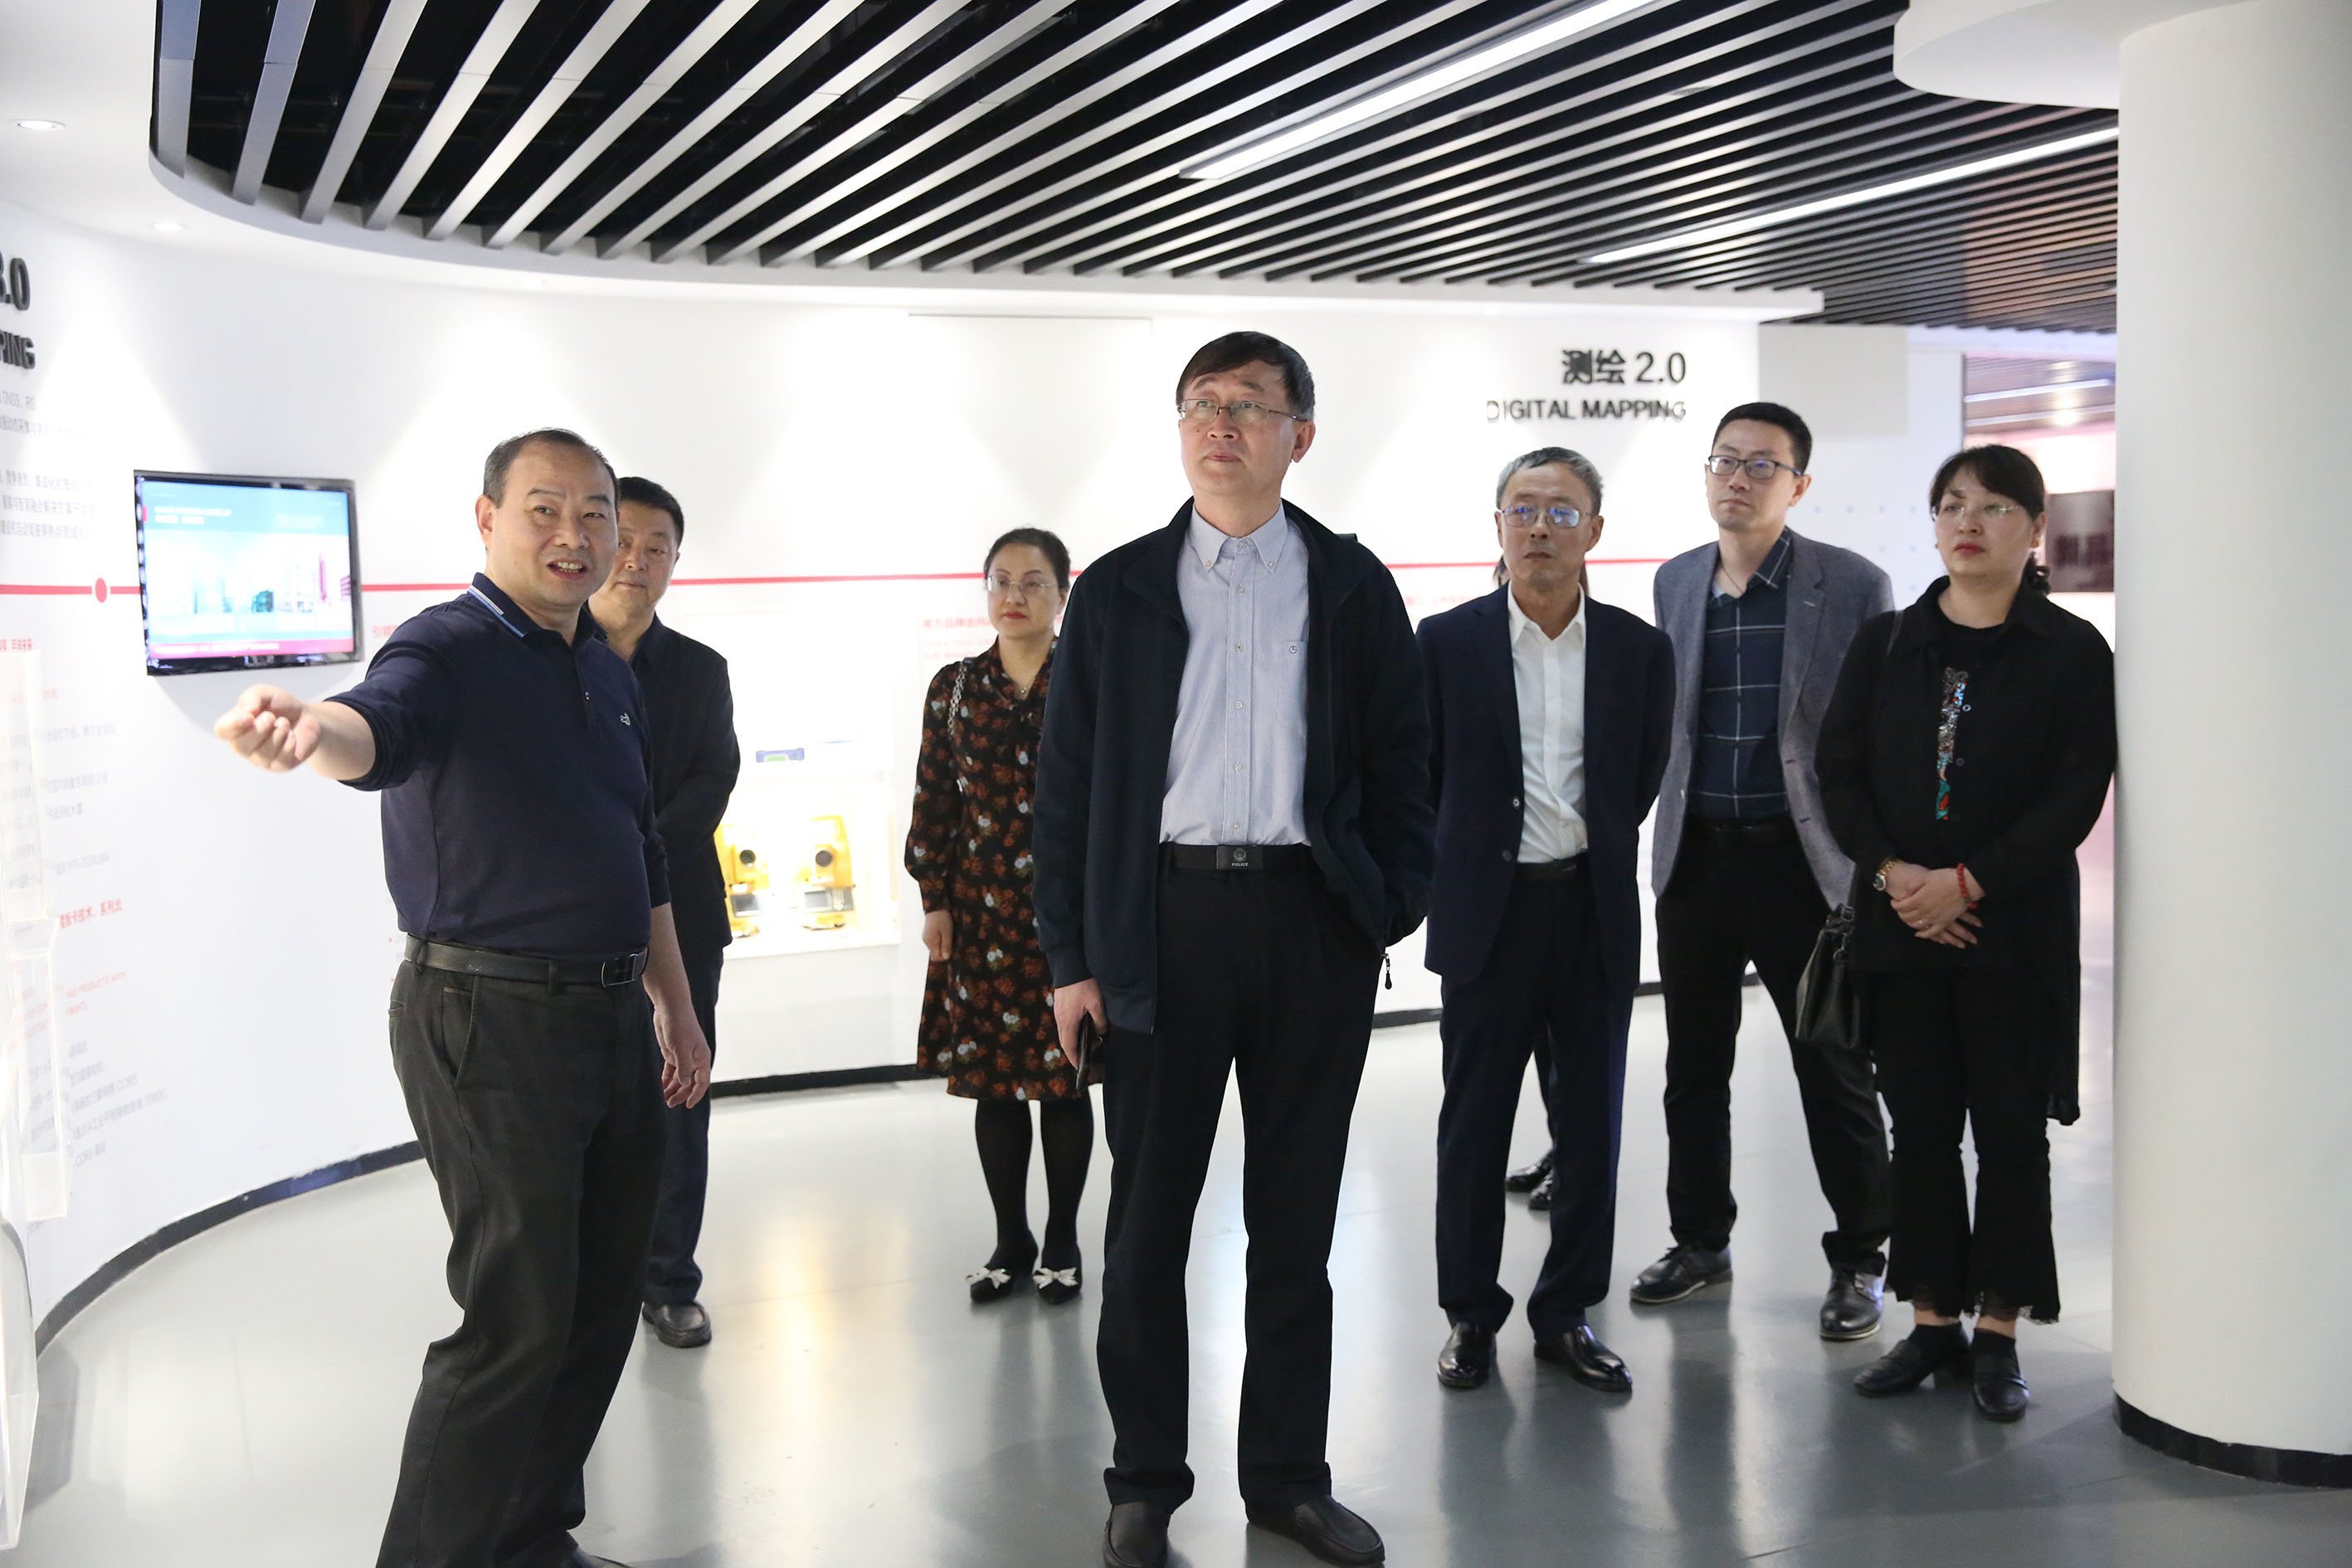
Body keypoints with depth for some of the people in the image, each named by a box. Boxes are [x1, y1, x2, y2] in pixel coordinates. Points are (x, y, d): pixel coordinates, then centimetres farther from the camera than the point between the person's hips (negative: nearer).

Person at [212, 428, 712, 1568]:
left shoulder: (611, 674, 14)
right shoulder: (449, 650, -10)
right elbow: (381, 727, -33)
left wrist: (675, 1006, 22)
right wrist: (312, 727, -56)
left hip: (614, 1020, 8)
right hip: (489, 1018, -8)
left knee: (601, 1309, 14)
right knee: (519, 1323, -6)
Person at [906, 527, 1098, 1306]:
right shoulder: (954, 686, 7)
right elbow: (933, 798, 7)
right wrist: (934, 899, 2)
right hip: (981, 910, 3)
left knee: (1064, 1078, 6)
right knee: (992, 1078, 8)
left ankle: (1062, 1242, 21)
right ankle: (1011, 1242, 23)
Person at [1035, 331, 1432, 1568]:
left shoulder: (1353, 586, 7)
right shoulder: (1119, 588, 5)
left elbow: (1399, 765, 7)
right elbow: (1068, 779, 4)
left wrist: (1392, 908, -4)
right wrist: (1072, 955, -2)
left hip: (1313, 921, 1)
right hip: (1164, 920, 0)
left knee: (1296, 1219, 10)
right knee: (1147, 1220, 6)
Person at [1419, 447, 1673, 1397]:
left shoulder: (1639, 650, 3)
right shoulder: (1447, 642, -3)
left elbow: (1642, 781, 13)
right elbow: (1422, 779, 6)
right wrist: (1469, 863, 9)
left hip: (1594, 913, 2)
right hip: (1487, 915, -2)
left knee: (1592, 1125, 8)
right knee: (1474, 1123, 6)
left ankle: (1568, 1314, 23)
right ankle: (1470, 1313, 20)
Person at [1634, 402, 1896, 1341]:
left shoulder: (1854, 587, -5)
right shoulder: (1674, 583, 8)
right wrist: (1666, 830, 11)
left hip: (1806, 861, -4)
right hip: (1695, 858, 4)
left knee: (1834, 1071, 5)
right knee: (1693, 1067, 14)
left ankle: (1858, 1259, 21)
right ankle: (1701, 1241, 30)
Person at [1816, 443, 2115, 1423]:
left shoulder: (2072, 653, -1)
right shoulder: (1885, 645, 8)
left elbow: (2076, 795, -9)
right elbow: (1839, 769, 3)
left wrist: (1966, 883, -17)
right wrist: (1890, 872, -12)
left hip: (2016, 929, -3)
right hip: (1900, 928, 3)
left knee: (2010, 1129, 4)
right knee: (1920, 1127, 8)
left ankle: (1998, 1334, 15)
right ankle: (1933, 1321, 19)